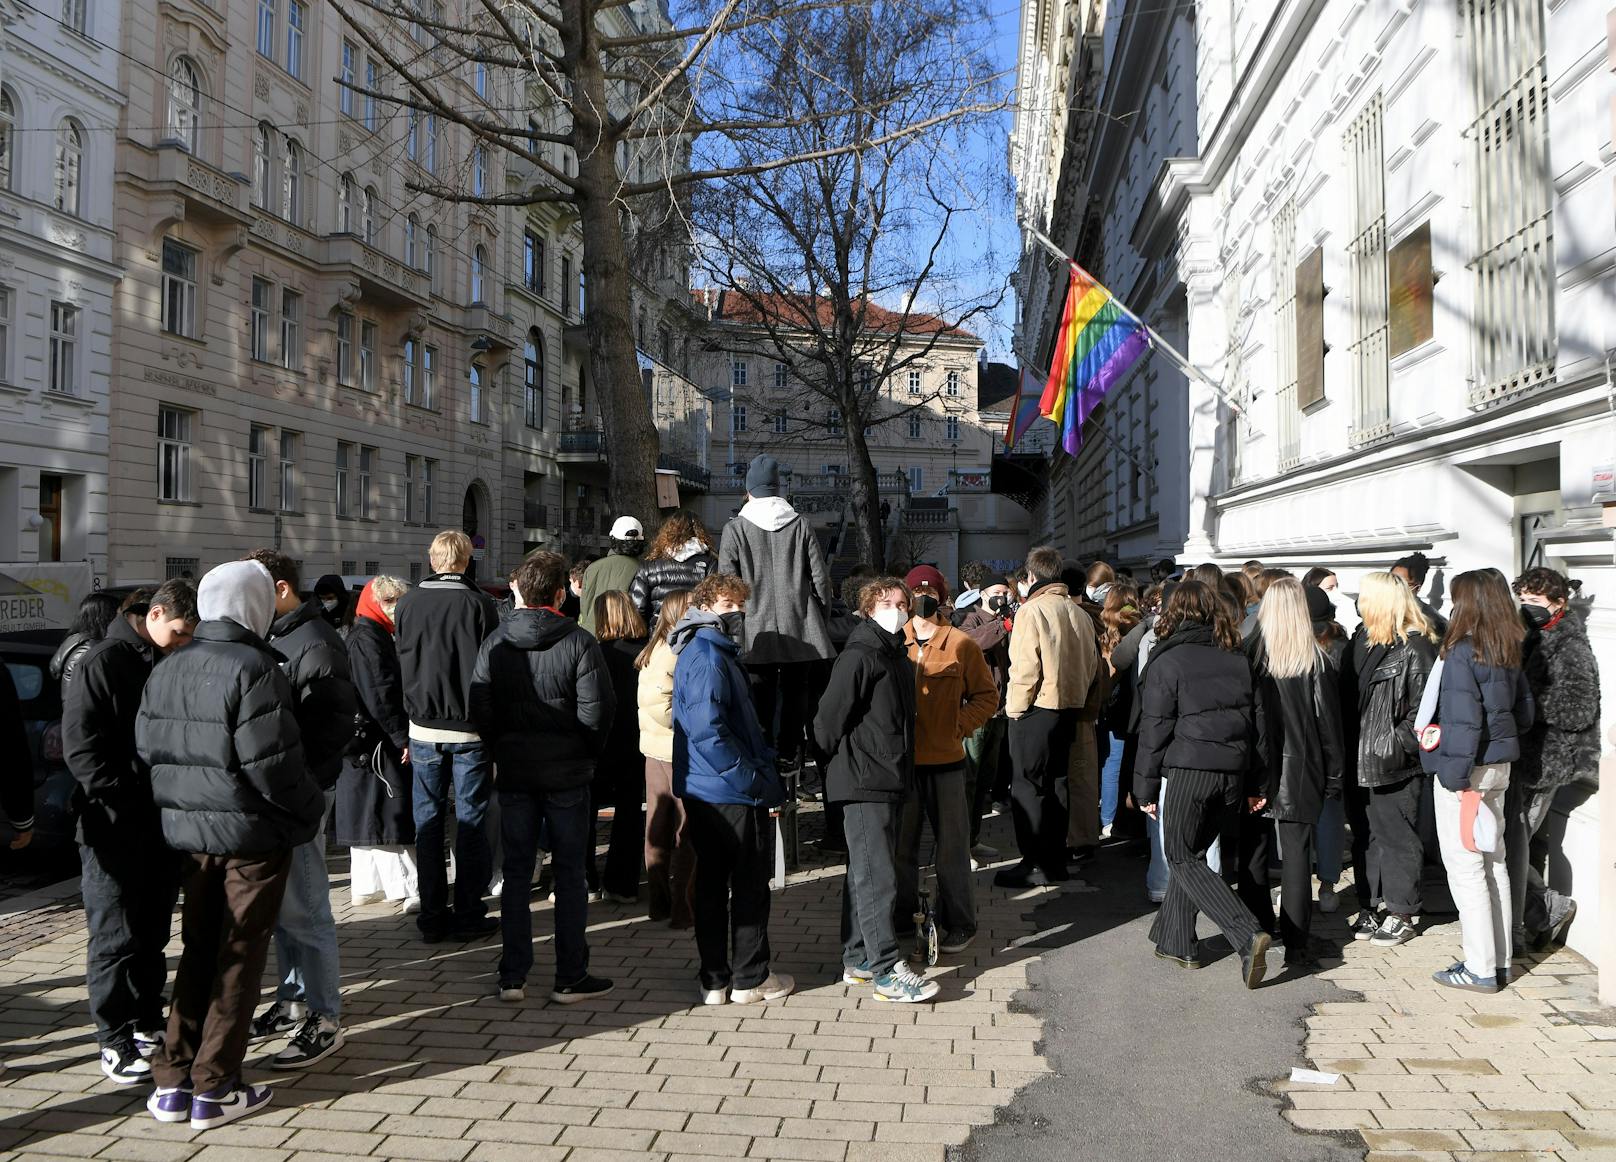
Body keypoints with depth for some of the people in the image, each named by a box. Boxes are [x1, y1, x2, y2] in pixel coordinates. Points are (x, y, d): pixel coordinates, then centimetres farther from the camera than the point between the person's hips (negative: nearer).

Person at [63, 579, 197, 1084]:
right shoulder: (102, 663, -9)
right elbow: (80, 745, -14)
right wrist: (123, 797, -19)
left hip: (162, 822, 6)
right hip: (115, 826, -6)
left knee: (153, 932, 14)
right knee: (116, 935, -1)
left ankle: (147, 1021, 26)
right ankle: (115, 1041, 7)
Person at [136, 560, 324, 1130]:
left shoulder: (165, 671, 6)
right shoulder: (253, 669, -18)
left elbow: (147, 751, 8)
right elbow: (271, 763, -21)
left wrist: (181, 804, 17)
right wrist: (310, 809, -7)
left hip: (189, 833, 7)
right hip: (253, 833, -7)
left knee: (199, 952, 17)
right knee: (239, 957, 4)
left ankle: (173, 1080, 19)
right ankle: (214, 1088, 9)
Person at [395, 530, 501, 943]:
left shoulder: (406, 604, 1)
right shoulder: (480, 604, -9)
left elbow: (399, 667, 5)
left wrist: (407, 727, 12)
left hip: (423, 730, 3)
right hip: (470, 730, -3)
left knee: (428, 822, 11)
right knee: (471, 822, 6)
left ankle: (432, 916, 15)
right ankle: (468, 915, 9)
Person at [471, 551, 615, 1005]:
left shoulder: (495, 643, -2)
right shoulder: (579, 642, -9)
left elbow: (480, 709, -4)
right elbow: (597, 711, -13)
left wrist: (503, 747, 11)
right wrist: (587, 754, 4)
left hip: (513, 774, 3)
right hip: (567, 774, -2)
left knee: (516, 874, 11)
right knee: (570, 875, 5)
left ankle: (512, 977, 15)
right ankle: (570, 978, 10)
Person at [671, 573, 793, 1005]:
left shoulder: (716, 653, 15)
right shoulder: (707, 658, -18)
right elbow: (707, 732, -26)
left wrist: (765, 764, 13)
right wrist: (756, 780, -21)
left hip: (702, 791, 10)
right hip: (733, 795, -10)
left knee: (711, 884, 12)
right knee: (751, 886, 3)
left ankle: (715, 980, 20)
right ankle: (750, 979, 13)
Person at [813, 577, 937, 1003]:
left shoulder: (898, 656, 14)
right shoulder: (859, 656, -15)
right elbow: (828, 720, -18)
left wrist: (902, 768, 17)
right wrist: (844, 759, -4)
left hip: (889, 782, 10)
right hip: (864, 783, -10)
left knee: (864, 874, 15)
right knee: (877, 876, -8)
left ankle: (857, 961, 23)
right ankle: (887, 971, -5)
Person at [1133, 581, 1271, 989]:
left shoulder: (1168, 661, -6)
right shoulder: (1238, 658, 10)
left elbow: (1154, 729, -6)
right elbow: (1257, 721, 12)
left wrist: (1145, 787, 0)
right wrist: (1255, 783, 17)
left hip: (1189, 771, -6)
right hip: (1232, 772, 6)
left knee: (1183, 858, 3)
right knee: (1192, 853, 18)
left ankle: (1248, 934, -13)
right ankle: (1175, 941, 22)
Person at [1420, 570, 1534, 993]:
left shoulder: (1462, 654, -17)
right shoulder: (1509, 653, 6)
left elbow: (1463, 721, -20)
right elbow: (1525, 712, 14)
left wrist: (1454, 774, -16)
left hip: (1467, 770, -8)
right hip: (1499, 768, 8)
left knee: (1465, 865, -1)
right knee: (1494, 861, 14)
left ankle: (1480, 969, 3)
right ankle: (1499, 962, 22)